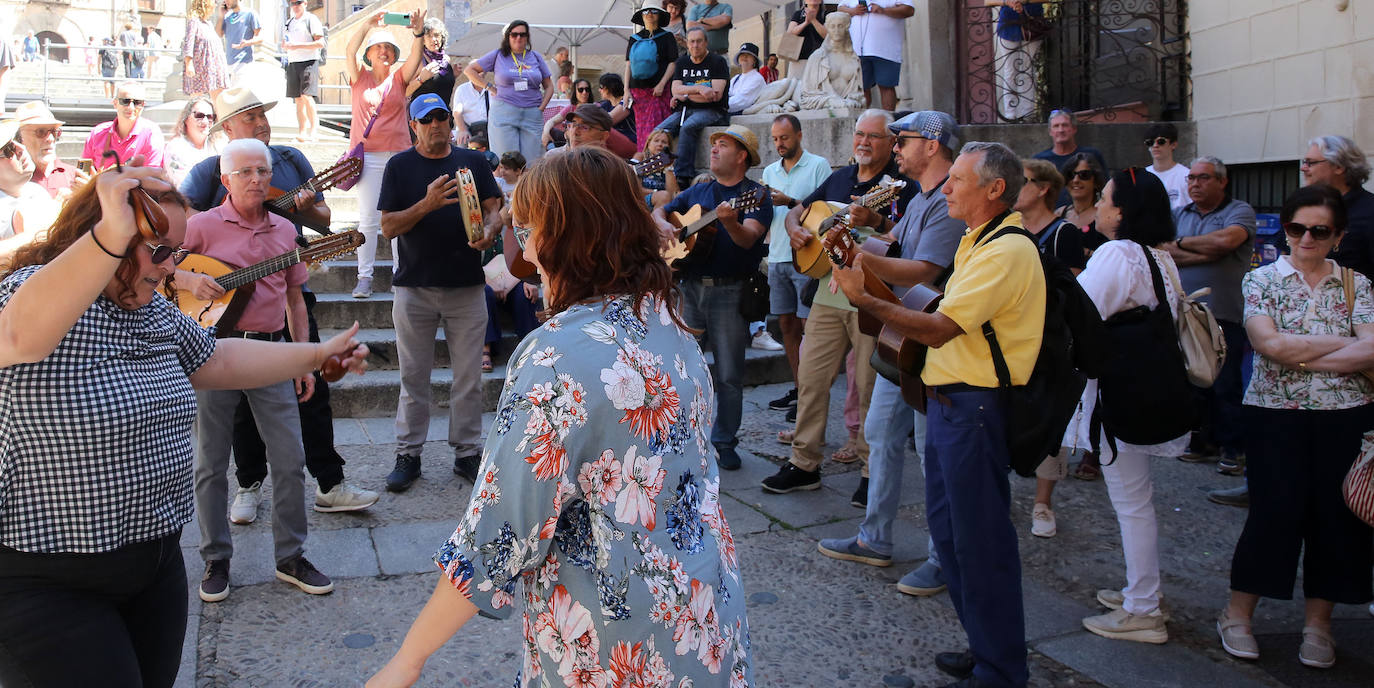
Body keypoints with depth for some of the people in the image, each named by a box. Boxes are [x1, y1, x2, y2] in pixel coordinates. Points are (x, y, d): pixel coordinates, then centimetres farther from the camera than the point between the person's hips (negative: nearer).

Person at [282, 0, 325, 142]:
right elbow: (284, 44, 27)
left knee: (306, 96, -18)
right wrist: (285, 45, 2)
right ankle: (302, 132, 5)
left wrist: (298, 46, -17)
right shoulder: (289, 22, 20)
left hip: (309, 61, -7)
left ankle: (314, 129, -14)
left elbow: (321, 43, -11)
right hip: (292, 63, 7)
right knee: (298, 99, 4)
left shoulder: (311, 19, -2)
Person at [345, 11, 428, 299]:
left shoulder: (399, 77, 9)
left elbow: (416, 56, -8)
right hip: (368, 155, -1)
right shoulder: (360, 77, 9)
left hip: (399, 154, 1)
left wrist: (418, 32, -26)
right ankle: (364, 278, 4)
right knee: (368, 219, 0)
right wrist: (369, 24, -19)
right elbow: (350, 51, -8)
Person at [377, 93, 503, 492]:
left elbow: (495, 209, 8)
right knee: (413, 377, 5)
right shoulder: (400, 166, 5)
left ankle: (467, 452, 16)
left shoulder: (473, 161, 10)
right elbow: (388, 227, -2)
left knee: (468, 377, 5)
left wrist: (489, 230, -15)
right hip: (414, 286, -1)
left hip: (467, 285, 1)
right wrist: (427, 204, -18)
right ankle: (408, 454, 16)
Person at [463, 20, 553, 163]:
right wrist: (489, 87, 2)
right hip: (504, 114, -2)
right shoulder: (498, 55, 8)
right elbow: (469, 70, 11)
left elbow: (549, 86, 18)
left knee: (533, 161, -3)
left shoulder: (536, 57, 15)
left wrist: (541, 108, 3)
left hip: (532, 115, 2)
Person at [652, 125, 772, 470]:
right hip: (690, 287, 5)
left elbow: (748, 239, -19)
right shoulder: (698, 191, 14)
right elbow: (659, 211, 20)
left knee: (729, 374, 1)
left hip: (730, 291, -5)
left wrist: (729, 222, -39)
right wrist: (665, 225, -2)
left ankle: (724, 442, 14)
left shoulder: (755, 195, -3)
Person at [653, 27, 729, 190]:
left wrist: (684, 95, -4)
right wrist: (699, 88, -15)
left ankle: (682, 176, -38)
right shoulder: (682, 63, 17)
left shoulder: (718, 62, 0)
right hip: (685, 110, 5)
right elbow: (676, 90, 2)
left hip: (712, 112, -5)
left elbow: (716, 95, -12)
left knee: (688, 127, -36)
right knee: (659, 131, -21)